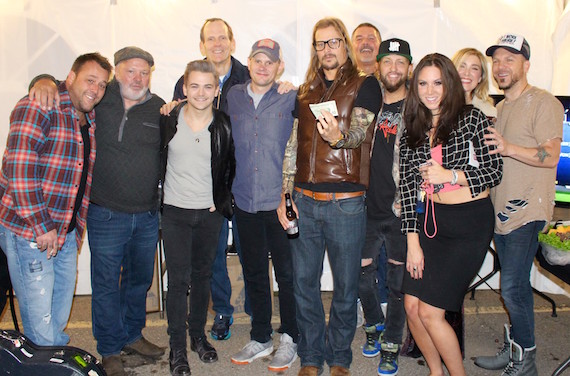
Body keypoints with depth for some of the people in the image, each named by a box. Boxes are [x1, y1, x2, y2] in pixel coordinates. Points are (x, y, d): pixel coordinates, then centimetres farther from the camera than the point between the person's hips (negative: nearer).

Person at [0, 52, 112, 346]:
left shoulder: (91, 120, 12)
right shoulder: (38, 108, -12)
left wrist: (76, 228, 13)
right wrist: (41, 226, -21)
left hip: (67, 233, 8)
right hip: (29, 231, -8)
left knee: (60, 317, 19)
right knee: (39, 319, 0)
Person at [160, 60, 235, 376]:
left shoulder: (223, 126, -3)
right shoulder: (168, 120, -4)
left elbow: (230, 168, 8)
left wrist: (223, 202, 5)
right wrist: (156, 197, 5)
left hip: (210, 213, 1)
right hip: (175, 211, -1)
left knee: (202, 276, 13)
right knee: (178, 279, -1)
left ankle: (198, 336, 31)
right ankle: (177, 348, 13)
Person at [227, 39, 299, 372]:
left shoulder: (290, 97, -2)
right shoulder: (234, 96, 8)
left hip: (280, 202, -3)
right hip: (246, 202, 3)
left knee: (287, 273, 4)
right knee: (254, 273, 14)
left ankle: (290, 338, 22)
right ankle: (261, 338, 29)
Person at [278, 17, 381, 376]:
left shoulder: (365, 85, 1)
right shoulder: (305, 92, 14)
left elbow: (359, 132, -15)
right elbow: (292, 146, 12)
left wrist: (338, 136, -38)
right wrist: (284, 196, 4)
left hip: (346, 203, -4)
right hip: (304, 201, 4)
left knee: (346, 286, 7)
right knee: (304, 282, 9)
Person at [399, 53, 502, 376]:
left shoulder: (472, 118, -3)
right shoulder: (412, 131, 8)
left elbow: (495, 171, -4)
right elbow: (408, 186, 4)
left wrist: (450, 175, -18)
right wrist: (413, 241, -2)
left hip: (471, 221, -5)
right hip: (431, 220, 5)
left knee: (430, 311, -7)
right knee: (412, 307, 1)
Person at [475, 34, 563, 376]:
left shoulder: (544, 103, -8)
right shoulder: (500, 108, 18)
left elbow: (551, 156, -19)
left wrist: (508, 148, -32)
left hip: (528, 210, -8)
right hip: (501, 208, 8)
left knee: (513, 288, -9)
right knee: (514, 285, 15)